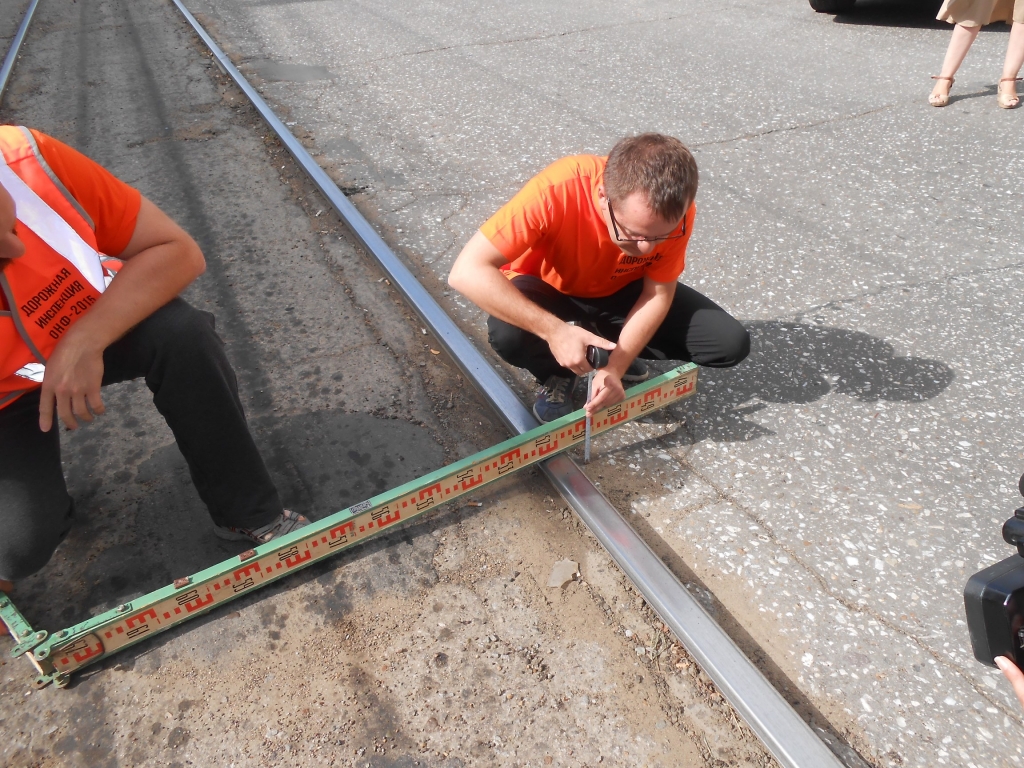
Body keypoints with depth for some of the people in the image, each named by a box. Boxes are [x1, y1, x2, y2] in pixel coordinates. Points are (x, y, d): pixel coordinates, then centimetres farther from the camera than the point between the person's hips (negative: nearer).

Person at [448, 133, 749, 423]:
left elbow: (658, 294, -15)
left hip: (621, 292, 3)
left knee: (731, 343, -12)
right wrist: (553, 330, -45)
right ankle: (557, 373, -1)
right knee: (508, 334, -37)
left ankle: (607, 345, 7)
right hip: (549, 292, -2)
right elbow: (467, 271, -39)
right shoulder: (556, 191, -37)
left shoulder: (674, 211, -26)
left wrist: (615, 367, -28)